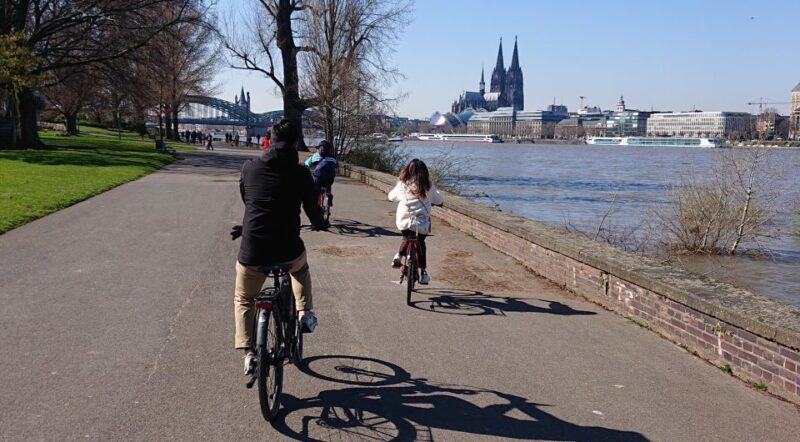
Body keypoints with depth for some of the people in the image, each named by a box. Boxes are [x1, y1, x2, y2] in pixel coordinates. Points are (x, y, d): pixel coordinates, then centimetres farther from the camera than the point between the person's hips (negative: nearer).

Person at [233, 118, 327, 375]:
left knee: (243, 299, 25)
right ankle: (305, 313, 25)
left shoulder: (249, 167, 3)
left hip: (252, 253, 1)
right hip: (288, 252, 0)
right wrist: (320, 224, 30)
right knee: (300, 268, 37)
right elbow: (312, 207, 6)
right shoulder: (300, 172, -3)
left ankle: (248, 354, 11)